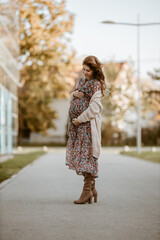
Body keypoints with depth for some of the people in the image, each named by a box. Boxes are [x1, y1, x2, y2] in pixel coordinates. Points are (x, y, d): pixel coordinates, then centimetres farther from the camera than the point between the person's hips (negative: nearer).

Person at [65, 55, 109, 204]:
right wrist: (74, 94, 0)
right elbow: (71, 99, 22)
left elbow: (93, 108, -15)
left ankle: (87, 190, -6)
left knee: (86, 154, -9)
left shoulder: (96, 84, -8)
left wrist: (79, 119, -14)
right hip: (77, 123, 8)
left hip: (88, 123, -8)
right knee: (80, 154, 7)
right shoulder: (81, 81, 17)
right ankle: (91, 188, 13)